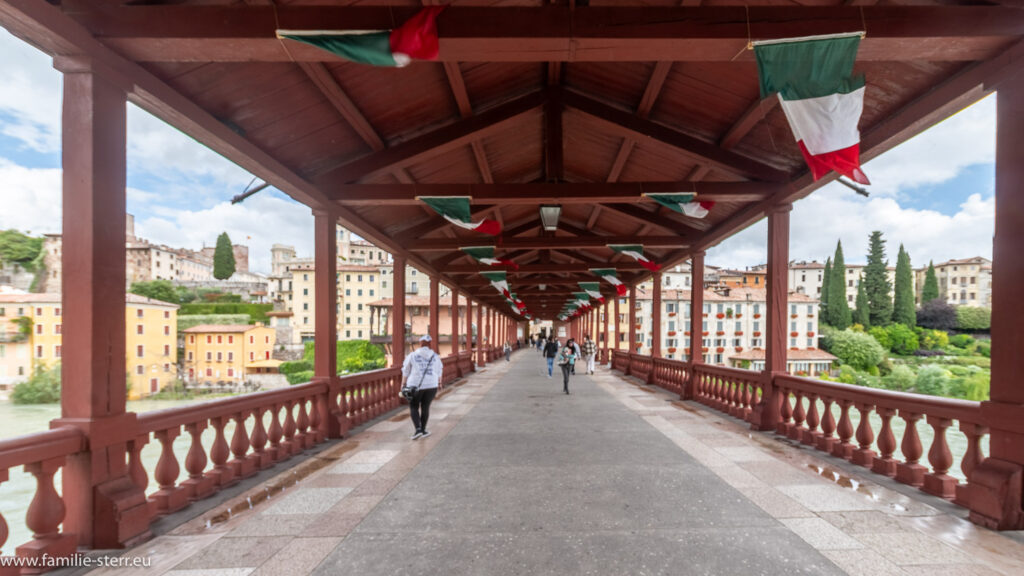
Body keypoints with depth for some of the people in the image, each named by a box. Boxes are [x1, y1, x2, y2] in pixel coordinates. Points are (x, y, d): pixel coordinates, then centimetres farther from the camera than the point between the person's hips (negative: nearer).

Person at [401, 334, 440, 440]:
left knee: (413, 407, 12)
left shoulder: (412, 356, -2)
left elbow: (405, 372, 2)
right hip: (431, 385, 2)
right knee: (425, 407, 15)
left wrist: (403, 385, 12)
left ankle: (418, 429, -4)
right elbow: (438, 373, 10)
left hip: (415, 385, -1)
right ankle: (423, 430, 19)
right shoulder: (435, 357, 3)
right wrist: (439, 383, 24)